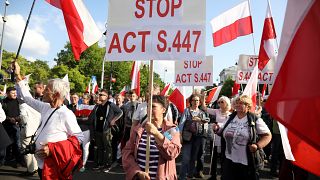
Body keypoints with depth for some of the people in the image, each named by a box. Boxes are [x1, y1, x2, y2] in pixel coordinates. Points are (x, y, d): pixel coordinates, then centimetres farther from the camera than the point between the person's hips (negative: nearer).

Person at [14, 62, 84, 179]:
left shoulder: (66, 114, -20)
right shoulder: (46, 107, 2)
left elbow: (79, 137, -17)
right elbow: (28, 99, 17)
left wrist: (52, 149, -20)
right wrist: (18, 76, 18)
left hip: (53, 166, -7)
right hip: (41, 163, 7)